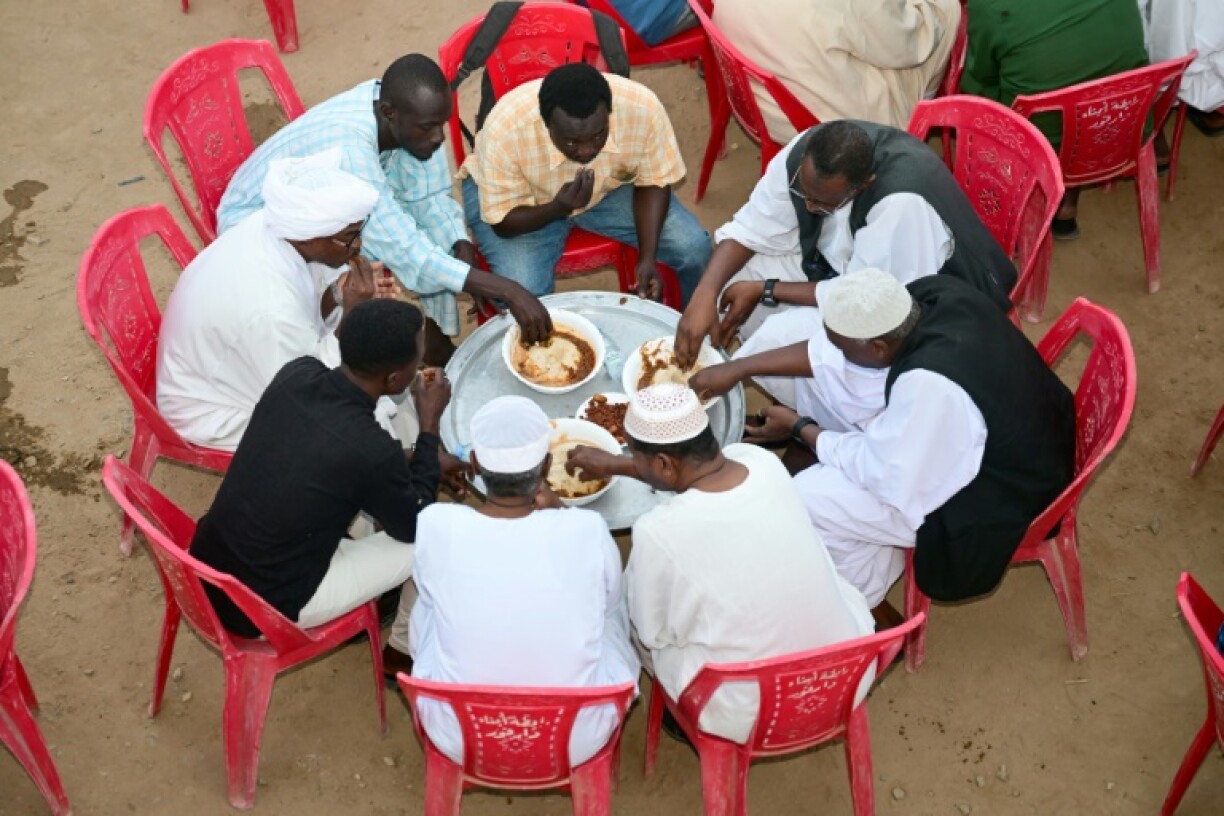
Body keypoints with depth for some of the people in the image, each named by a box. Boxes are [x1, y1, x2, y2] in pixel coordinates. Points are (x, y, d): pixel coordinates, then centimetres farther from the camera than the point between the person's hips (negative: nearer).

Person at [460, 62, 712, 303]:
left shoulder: (642, 107, -31)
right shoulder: (505, 128, -36)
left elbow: (653, 183, -12)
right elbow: (503, 222, -22)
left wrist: (648, 258, -24)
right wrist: (558, 208, -41)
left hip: (610, 186, 3)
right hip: (527, 202, -2)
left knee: (694, 248, -13)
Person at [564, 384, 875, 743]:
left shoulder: (659, 534, -26)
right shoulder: (763, 461, -10)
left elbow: (651, 632, -6)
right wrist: (615, 465, 25)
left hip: (750, 716, -5)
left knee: (625, 596, 15)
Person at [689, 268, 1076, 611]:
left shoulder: (930, 385, -38)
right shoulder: (935, 292, -15)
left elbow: (881, 474, -22)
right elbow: (830, 351, -1)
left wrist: (799, 428, -9)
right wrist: (741, 367, 0)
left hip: (998, 505, -9)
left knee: (808, 500, -13)